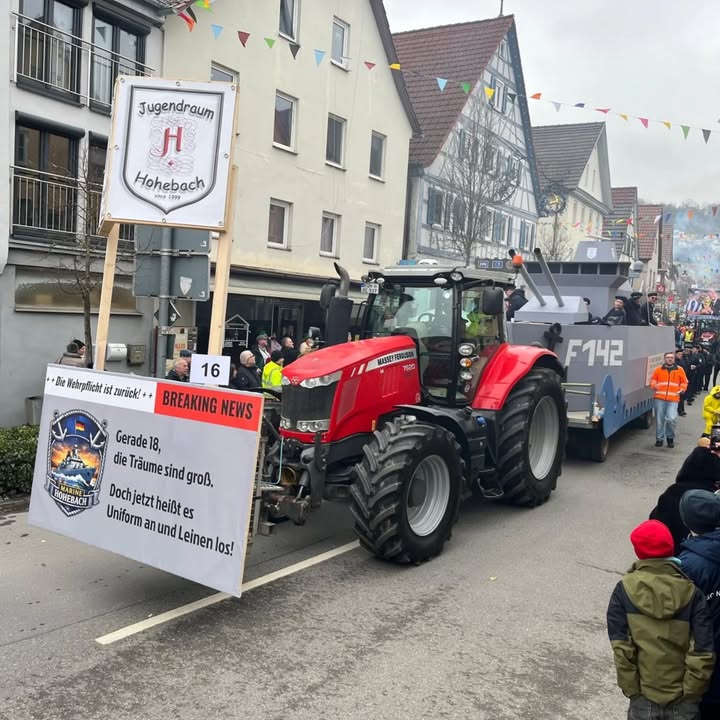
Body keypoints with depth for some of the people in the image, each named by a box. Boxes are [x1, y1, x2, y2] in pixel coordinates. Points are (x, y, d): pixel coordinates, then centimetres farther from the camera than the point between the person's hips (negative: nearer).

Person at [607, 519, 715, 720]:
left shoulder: (625, 590, -10)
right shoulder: (691, 591, -9)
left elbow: (621, 648, -12)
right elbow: (703, 652, -11)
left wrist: (632, 690, -3)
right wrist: (691, 692, -1)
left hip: (644, 698, -1)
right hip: (683, 700, 1)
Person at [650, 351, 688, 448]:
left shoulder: (680, 370, 9)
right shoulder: (658, 369, 10)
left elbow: (684, 382, 15)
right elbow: (653, 380, 16)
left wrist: (682, 389, -3)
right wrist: (654, 385, -4)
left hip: (673, 400, -1)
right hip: (660, 399, 1)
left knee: (671, 418, -15)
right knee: (659, 419, 2)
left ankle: (670, 437, 10)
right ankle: (659, 439, 17)